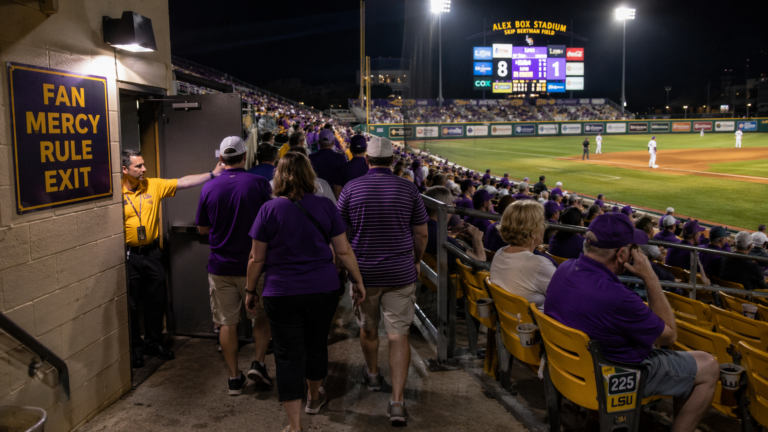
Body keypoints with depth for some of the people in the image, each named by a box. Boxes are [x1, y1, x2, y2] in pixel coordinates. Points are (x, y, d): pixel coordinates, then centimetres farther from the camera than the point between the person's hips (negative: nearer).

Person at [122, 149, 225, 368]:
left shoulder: (154, 185, 1)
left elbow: (183, 182, -2)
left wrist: (212, 174, -7)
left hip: (152, 252, 4)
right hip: (129, 255, -4)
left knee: (156, 301, 13)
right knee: (131, 305, 8)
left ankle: (153, 342, 30)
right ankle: (135, 348, 24)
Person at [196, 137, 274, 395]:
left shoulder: (209, 188, -3)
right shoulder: (260, 184, -10)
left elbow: (202, 229, 6)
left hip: (220, 267, 2)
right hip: (253, 265, -1)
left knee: (227, 324, 11)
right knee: (262, 316, 18)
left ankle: (234, 379, 16)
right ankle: (258, 363, 5)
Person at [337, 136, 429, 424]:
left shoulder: (351, 189, -6)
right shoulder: (408, 190, -6)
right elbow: (421, 233, 0)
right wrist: (416, 261, 17)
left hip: (363, 272, 1)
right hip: (400, 273, -1)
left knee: (368, 327, 22)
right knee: (398, 335, 3)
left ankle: (372, 375, 44)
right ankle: (397, 400, 0)